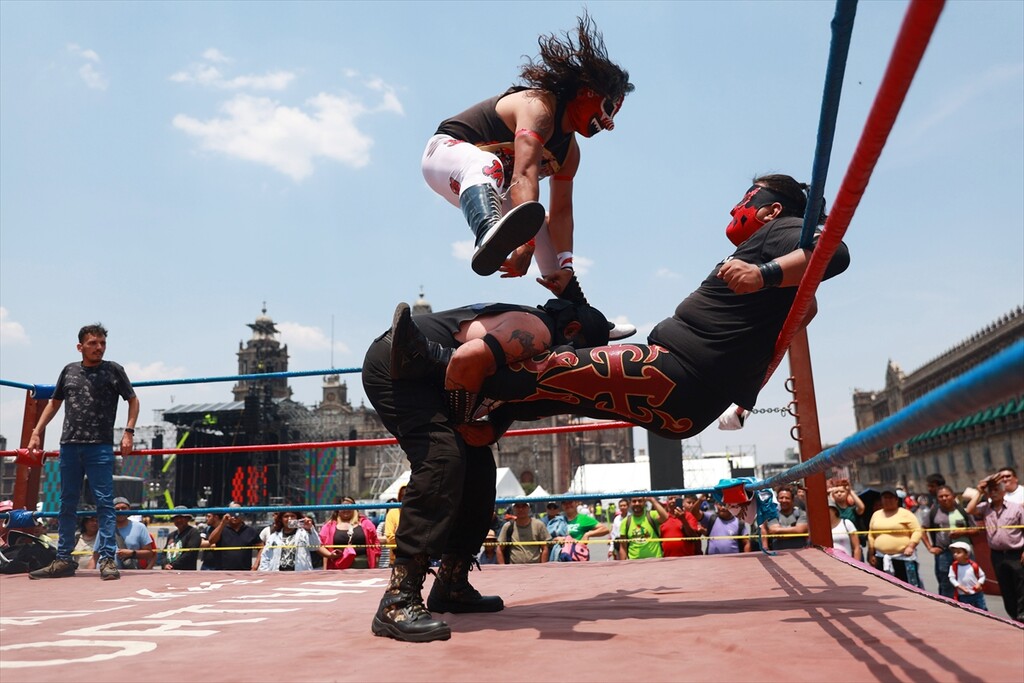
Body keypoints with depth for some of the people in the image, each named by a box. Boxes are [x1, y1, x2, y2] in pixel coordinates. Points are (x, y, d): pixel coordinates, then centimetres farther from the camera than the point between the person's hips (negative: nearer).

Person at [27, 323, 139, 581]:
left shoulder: (113, 370, 2)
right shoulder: (69, 370, 12)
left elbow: (133, 400, 5)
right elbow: (54, 403, 21)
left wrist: (128, 432, -6)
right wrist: (36, 433, 14)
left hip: (100, 446, -4)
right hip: (69, 445, 4)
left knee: (104, 503, -5)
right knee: (67, 504, 10)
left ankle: (107, 559, -3)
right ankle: (64, 560, 18)